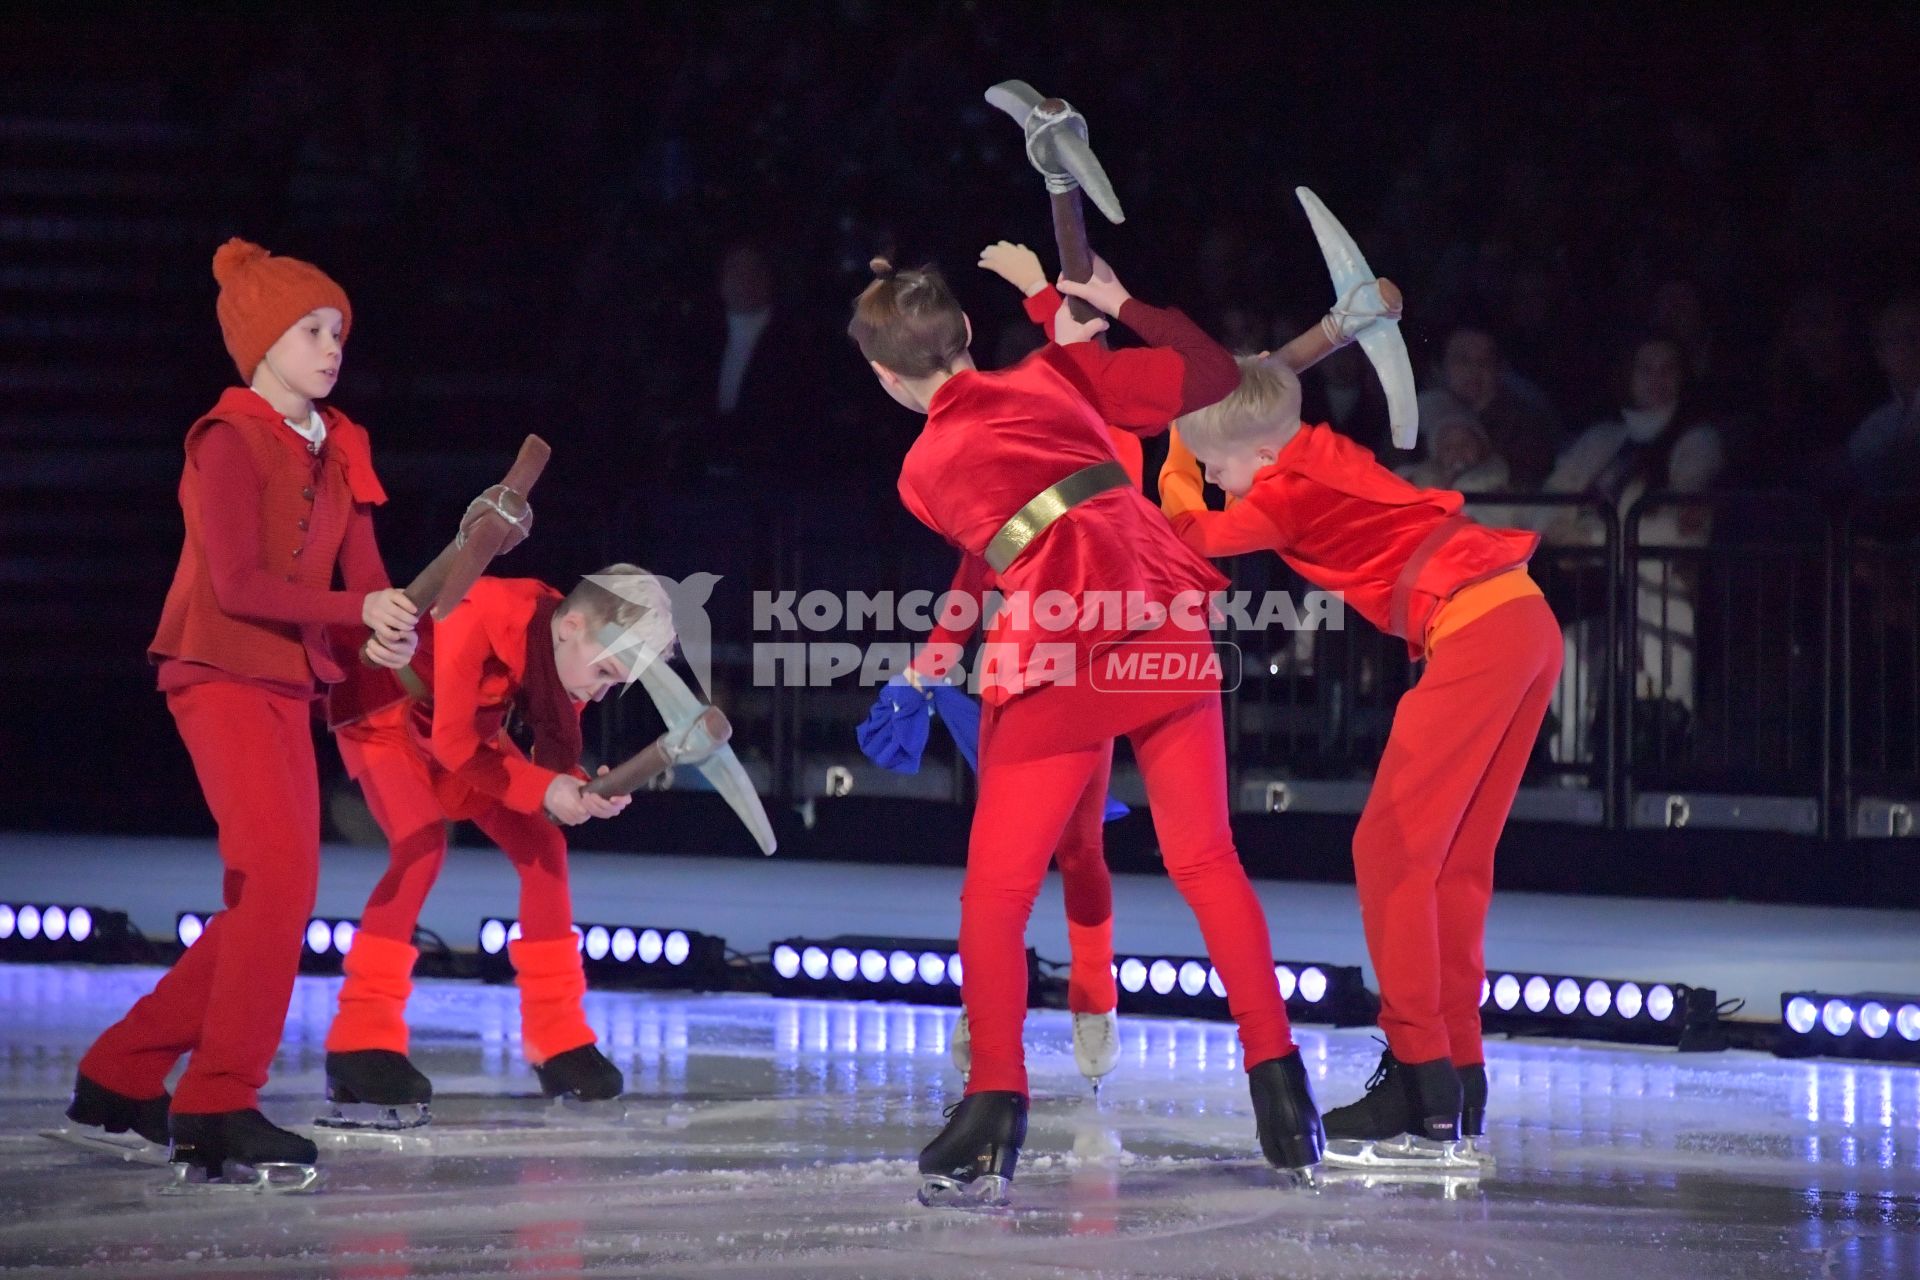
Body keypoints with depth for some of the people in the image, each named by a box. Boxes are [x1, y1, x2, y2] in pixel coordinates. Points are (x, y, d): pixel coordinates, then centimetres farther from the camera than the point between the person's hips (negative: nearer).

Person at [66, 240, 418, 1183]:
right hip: (222, 677, -9)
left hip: (289, 688, 9)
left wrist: (387, 634, -16)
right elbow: (239, 584, -18)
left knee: (270, 903, 9)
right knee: (279, 875, -20)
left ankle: (120, 1077, 19)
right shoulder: (230, 441, -10)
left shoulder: (339, 451, 13)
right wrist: (358, 611, -26)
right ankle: (217, 1110, -18)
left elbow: (361, 573, 7)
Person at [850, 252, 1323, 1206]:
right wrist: (1118, 306, 29)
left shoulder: (922, 475, 12)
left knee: (996, 892, 5)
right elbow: (1208, 375, 15)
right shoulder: (1055, 377, 13)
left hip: (1053, 655, -3)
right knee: (1205, 858, 13)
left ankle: (995, 1111, -5)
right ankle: (1278, 1083, 10)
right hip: (1160, 619, 3)